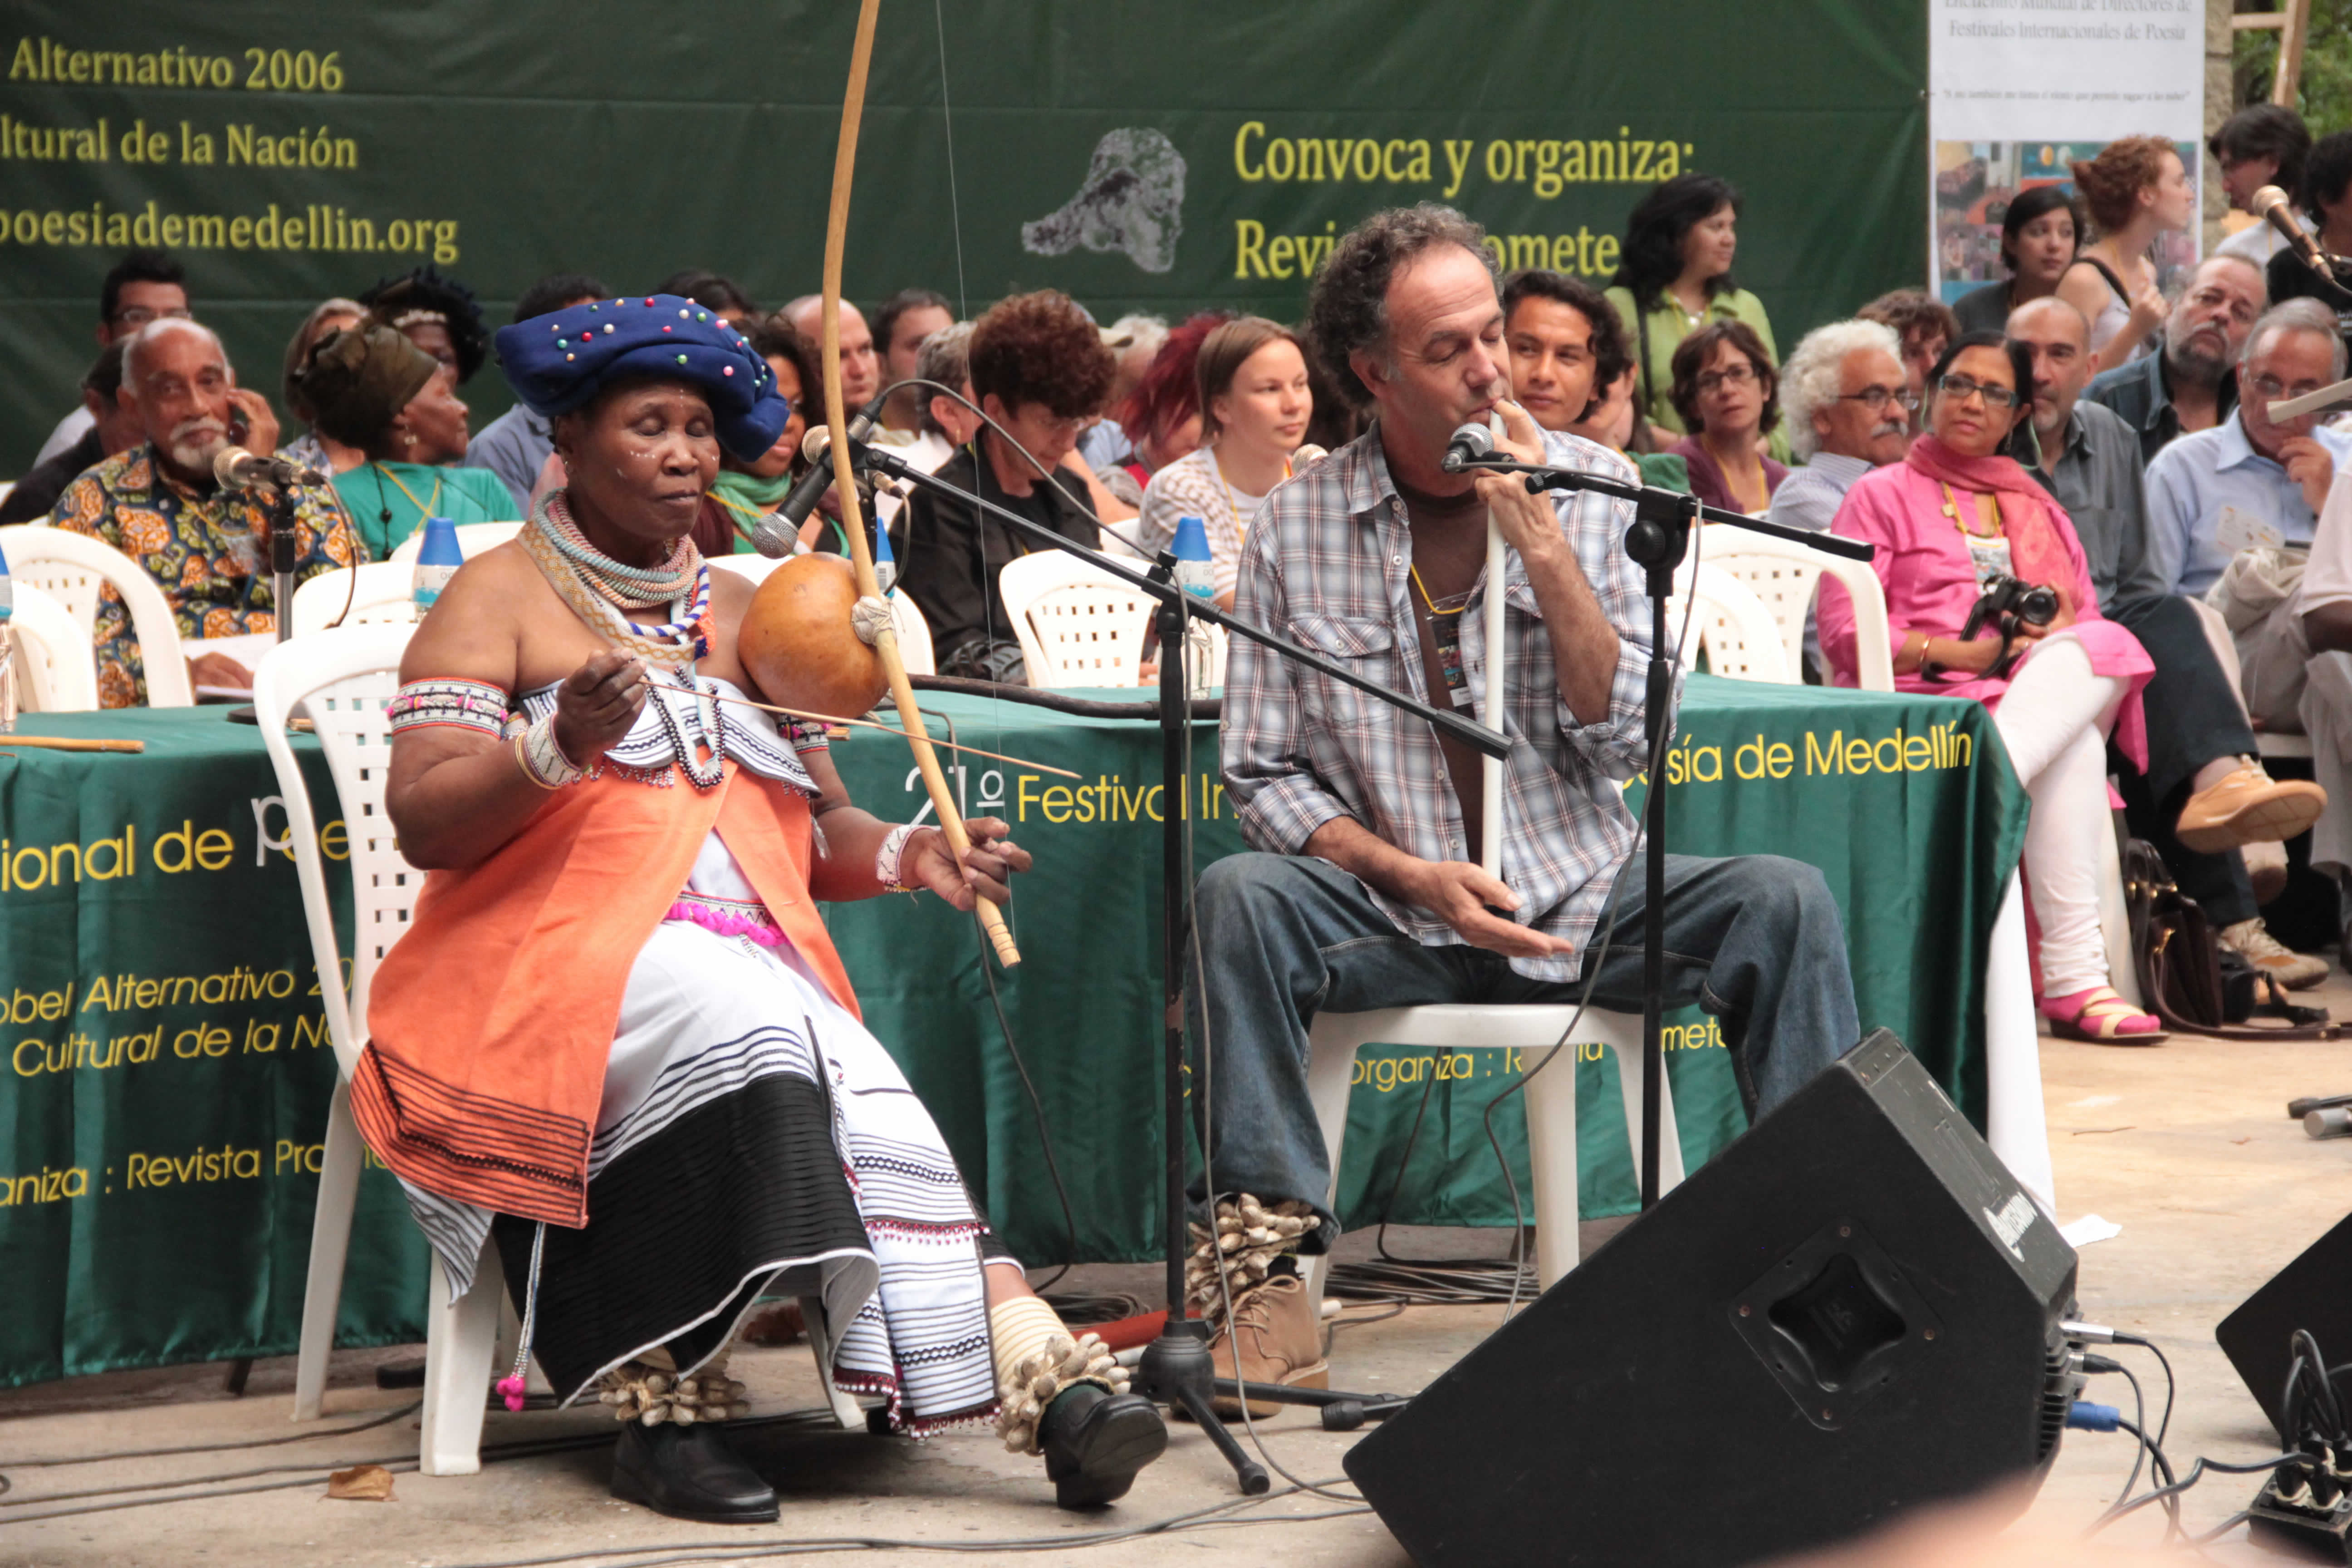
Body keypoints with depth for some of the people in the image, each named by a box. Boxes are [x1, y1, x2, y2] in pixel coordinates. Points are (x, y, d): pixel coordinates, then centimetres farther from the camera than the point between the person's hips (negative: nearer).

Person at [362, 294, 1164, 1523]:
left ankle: (1046, 1386, -43)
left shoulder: (744, 612, 25)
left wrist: (903, 855, 2)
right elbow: (420, 822, -5)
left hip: (755, 961, 5)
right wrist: (558, 748, -23)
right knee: (737, 1020, -37)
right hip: (561, 962, -5)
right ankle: (674, 1413, -36)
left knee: (870, 1106, -27)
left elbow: (814, 828, 24)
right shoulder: (500, 597, 7)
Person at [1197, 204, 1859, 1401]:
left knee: (1782, 901, -23)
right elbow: (1263, 773, 0)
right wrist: (1413, 875, -15)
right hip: (1393, 915, -1)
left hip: (1578, 895, 1)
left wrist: (1543, 547, -15)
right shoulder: (1297, 527, 0)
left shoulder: (1590, 488, 2)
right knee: (1239, 900, -29)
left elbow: (1623, 738, -5)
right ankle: (1266, 1266, -28)